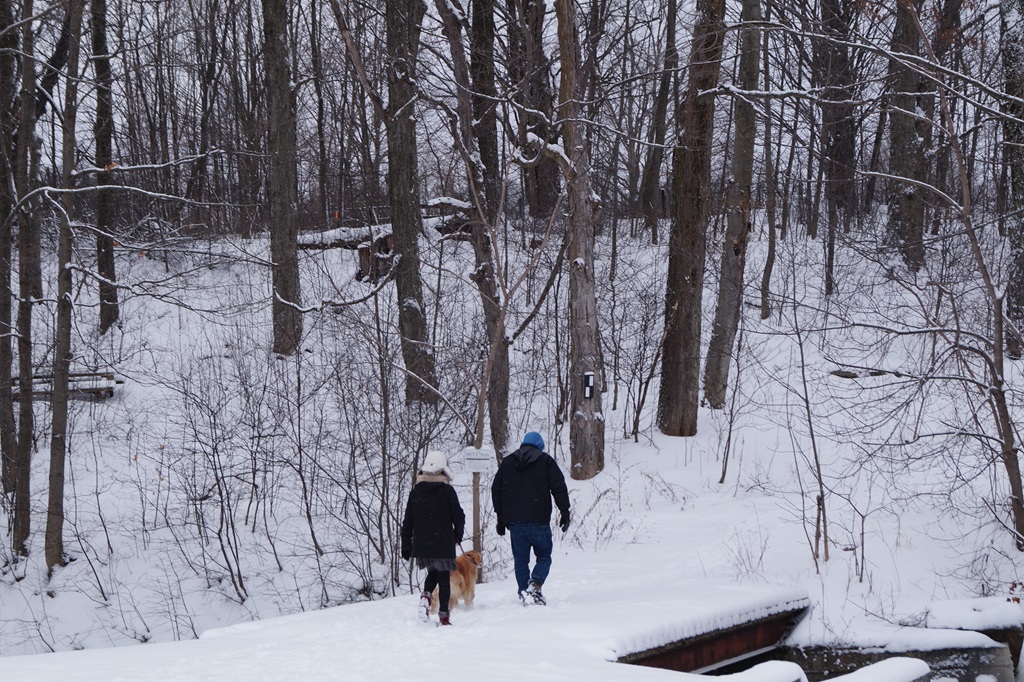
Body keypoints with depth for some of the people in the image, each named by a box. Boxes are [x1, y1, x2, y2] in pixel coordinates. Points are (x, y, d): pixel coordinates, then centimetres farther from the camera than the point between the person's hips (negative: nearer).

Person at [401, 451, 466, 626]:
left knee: (432, 573, 22)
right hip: (444, 545, -3)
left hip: (421, 545, 3)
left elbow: (407, 522, 5)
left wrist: (406, 547, 12)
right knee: (444, 578, 6)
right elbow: (459, 516, -3)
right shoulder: (447, 491, -8)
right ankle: (443, 615, 3)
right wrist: (458, 534, 18)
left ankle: (426, 595, -5)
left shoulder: (415, 492, 2)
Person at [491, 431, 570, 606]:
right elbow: (559, 487, -3)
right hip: (539, 520, -3)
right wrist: (564, 512, 1)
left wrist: (501, 517, 18)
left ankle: (524, 592, 3)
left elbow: (496, 490, 14)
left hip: (515, 521, 3)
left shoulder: (507, 462, 14)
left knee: (521, 559, 9)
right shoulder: (546, 461, 4)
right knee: (544, 556, 6)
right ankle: (535, 583, -16)